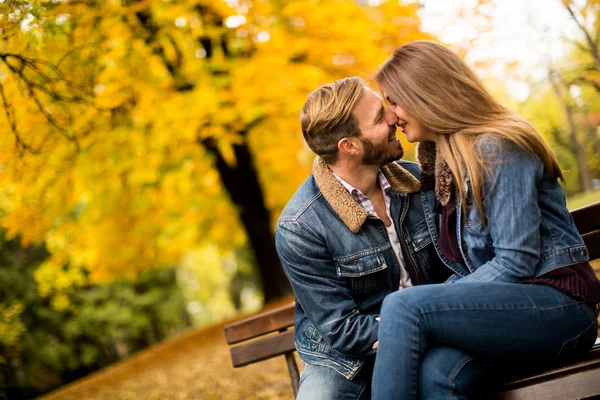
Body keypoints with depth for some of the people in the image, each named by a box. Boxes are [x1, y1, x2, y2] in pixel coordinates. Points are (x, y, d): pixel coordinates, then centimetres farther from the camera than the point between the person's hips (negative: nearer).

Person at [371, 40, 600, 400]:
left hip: (558, 305, -7)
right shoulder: (438, 162, 18)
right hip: (501, 305, 7)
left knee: (403, 307, -29)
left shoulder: (495, 148, -9)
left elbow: (517, 261, -16)